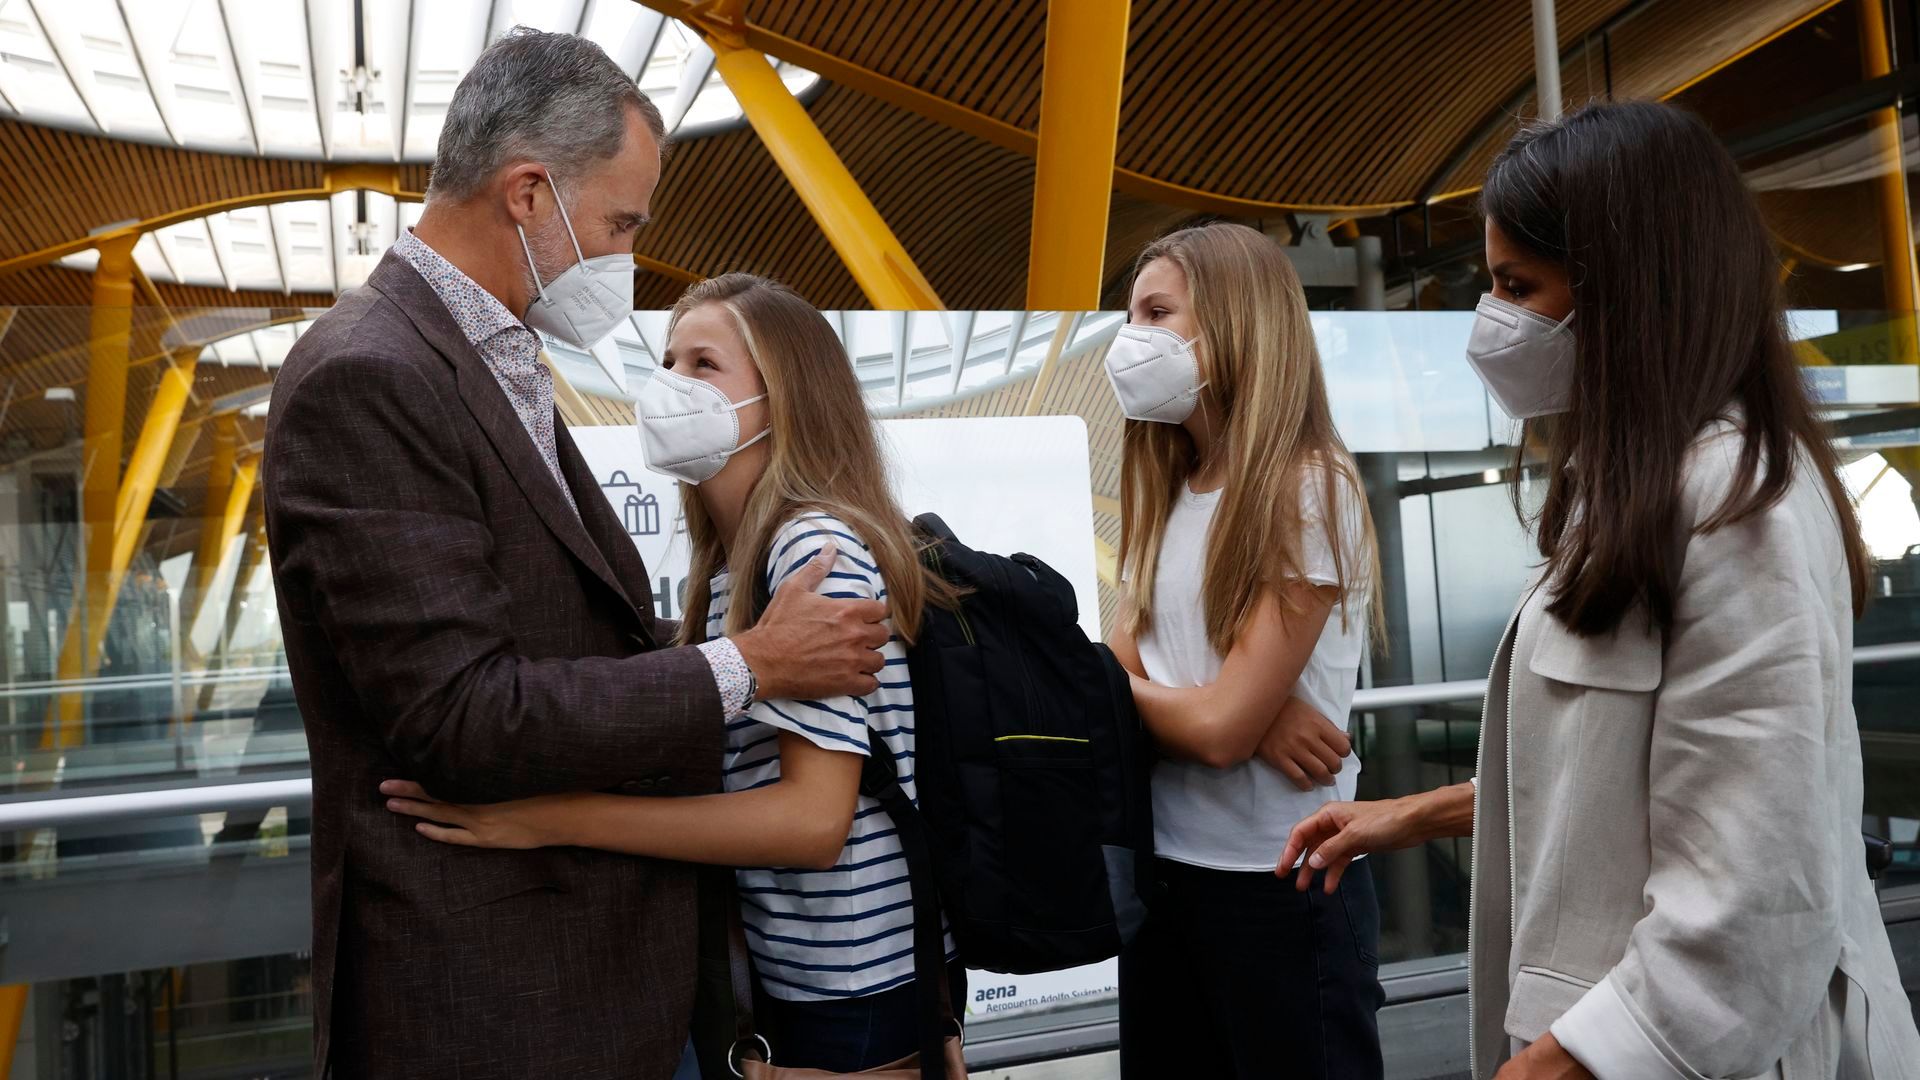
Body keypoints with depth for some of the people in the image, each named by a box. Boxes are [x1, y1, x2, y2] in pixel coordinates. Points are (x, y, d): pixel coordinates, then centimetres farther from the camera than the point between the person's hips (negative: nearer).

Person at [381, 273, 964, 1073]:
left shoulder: (819, 542, -20)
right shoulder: (727, 568, 6)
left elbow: (813, 818, -27)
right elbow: (732, 778, 10)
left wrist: (554, 816, -30)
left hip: (863, 987, -7)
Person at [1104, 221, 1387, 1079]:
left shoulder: (1311, 490, -16)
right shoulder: (1163, 497, 7)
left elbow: (1221, 727, -21)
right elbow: (1117, 673, -1)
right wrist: (1254, 719, -17)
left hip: (1282, 886, -6)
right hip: (1162, 868, 7)